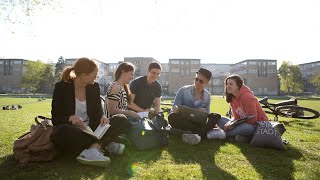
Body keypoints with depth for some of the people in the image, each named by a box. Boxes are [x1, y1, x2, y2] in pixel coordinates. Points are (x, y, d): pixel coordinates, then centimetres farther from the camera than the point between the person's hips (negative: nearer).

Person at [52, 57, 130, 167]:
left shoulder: (94, 87, 1)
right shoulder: (61, 87, -9)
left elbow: (98, 111, 5)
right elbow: (55, 118, -9)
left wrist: (103, 117, -19)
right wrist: (70, 118, -30)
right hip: (73, 133, -3)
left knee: (121, 120, -17)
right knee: (63, 131, -39)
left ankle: (93, 148, -33)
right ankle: (102, 144, -22)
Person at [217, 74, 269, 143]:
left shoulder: (247, 96, -19)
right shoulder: (232, 98, 3)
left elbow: (252, 120, -20)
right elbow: (236, 118, 6)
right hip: (245, 123, 8)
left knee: (244, 128, -40)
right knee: (220, 120, -5)